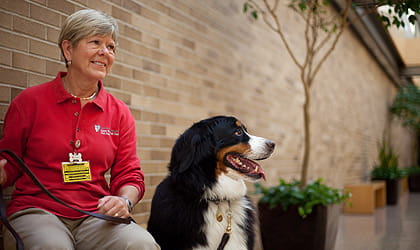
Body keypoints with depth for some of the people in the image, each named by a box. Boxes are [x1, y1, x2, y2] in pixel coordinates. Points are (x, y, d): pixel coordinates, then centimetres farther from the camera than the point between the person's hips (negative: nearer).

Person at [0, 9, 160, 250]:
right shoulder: (30, 101, 3)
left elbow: (129, 175, 10)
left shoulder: (119, 112, 9)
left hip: (97, 217, 2)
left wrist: (124, 201, -11)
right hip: (36, 211, -2)